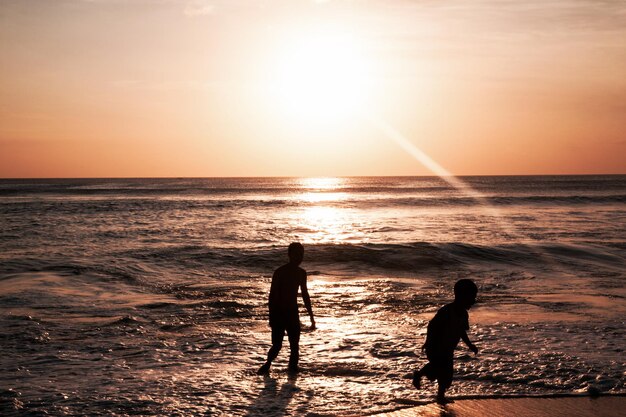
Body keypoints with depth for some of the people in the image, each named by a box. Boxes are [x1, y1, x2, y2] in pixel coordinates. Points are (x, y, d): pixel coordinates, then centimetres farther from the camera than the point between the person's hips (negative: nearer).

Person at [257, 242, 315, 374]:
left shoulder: (301, 273, 7)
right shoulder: (280, 272, -12)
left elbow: (305, 295, 16)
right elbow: (272, 295, -11)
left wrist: (311, 317, 16)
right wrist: (271, 316, -15)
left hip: (293, 313, 5)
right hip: (278, 313, -5)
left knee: (295, 345, 1)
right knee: (277, 345, -4)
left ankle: (293, 368, 11)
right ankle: (267, 364, 19)